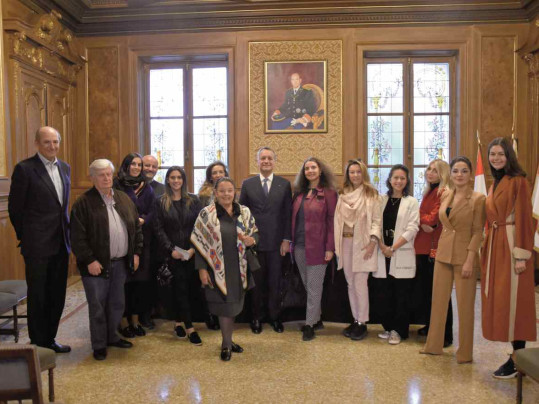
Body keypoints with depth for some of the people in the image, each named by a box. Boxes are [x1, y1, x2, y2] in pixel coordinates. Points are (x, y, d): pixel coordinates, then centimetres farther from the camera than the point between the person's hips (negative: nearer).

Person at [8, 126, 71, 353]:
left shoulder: (65, 168, 10)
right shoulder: (25, 169, -10)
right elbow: (15, 207, -5)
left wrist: (66, 232, 12)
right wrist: (25, 238, 1)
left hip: (61, 243, 6)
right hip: (38, 245, -6)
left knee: (57, 295, 14)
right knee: (38, 295, 7)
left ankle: (49, 338, 29)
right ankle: (38, 342, 22)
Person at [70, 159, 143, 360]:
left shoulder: (124, 199, 9)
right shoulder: (83, 203, -7)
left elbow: (136, 227, 13)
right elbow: (78, 237, -11)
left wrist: (136, 252, 6)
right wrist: (89, 261, -15)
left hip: (121, 263, 5)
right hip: (97, 265, -5)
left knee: (117, 304, 16)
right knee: (97, 306, 5)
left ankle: (112, 336, 34)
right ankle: (99, 345, 20)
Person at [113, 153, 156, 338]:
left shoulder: (146, 188, 12)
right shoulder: (117, 185, -1)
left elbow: (152, 212, 4)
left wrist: (141, 221, -13)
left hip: (142, 239, 4)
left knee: (140, 280, 6)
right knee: (124, 280, 0)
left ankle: (136, 320, 17)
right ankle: (124, 321, 12)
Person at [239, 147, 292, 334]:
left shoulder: (284, 184, 4)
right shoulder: (247, 184, 4)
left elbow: (288, 213, 2)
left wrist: (286, 239, -3)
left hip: (276, 241, 0)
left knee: (275, 282, 9)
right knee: (256, 281, 9)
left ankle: (275, 316, 24)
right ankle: (257, 317, 24)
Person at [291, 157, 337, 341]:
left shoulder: (328, 192, -5)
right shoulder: (299, 192, 11)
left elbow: (332, 221, -8)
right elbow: (294, 218, 13)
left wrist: (330, 248, -13)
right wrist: (291, 241, 7)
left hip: (317, 247, -5)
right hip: (299, 246, 6)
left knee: (314, 287, 1)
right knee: (307, 285, 13)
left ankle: (310, 324, 11)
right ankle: (317, 319, 27)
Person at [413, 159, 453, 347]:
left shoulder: (445, 193, -11)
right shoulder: (428, 192, 18)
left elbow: (435, 217, -16)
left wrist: (425, 220, 1)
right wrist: (424, 222, -5)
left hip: (436, 246, -9)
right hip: (423, 246, 9)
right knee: (423, 289, 15)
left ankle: (446, 335, 8)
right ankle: (429, 326, 31)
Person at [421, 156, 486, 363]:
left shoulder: (478, 199, -10)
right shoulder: (445, 196, 7)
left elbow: (477, 232, -11)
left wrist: (469, 261, -16)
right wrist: (440, 248, 11)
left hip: (464, 256, -6)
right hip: (443, 253, 6)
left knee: (464, 305, 5)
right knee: (438, 300, 13)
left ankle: (465, 352, 21)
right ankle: (434, 345, 27)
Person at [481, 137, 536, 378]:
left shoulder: (518, 182, -8)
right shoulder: (494, 183, 15)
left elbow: (524, 219, -13)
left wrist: (521, 255, -17)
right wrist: (487, 248, 9)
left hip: (511, 245, -8)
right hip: (494, 245, 8)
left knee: (513, 301, -4)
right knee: (498, 299, 9)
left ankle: (518, 361, 6)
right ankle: (516, 355, 20)